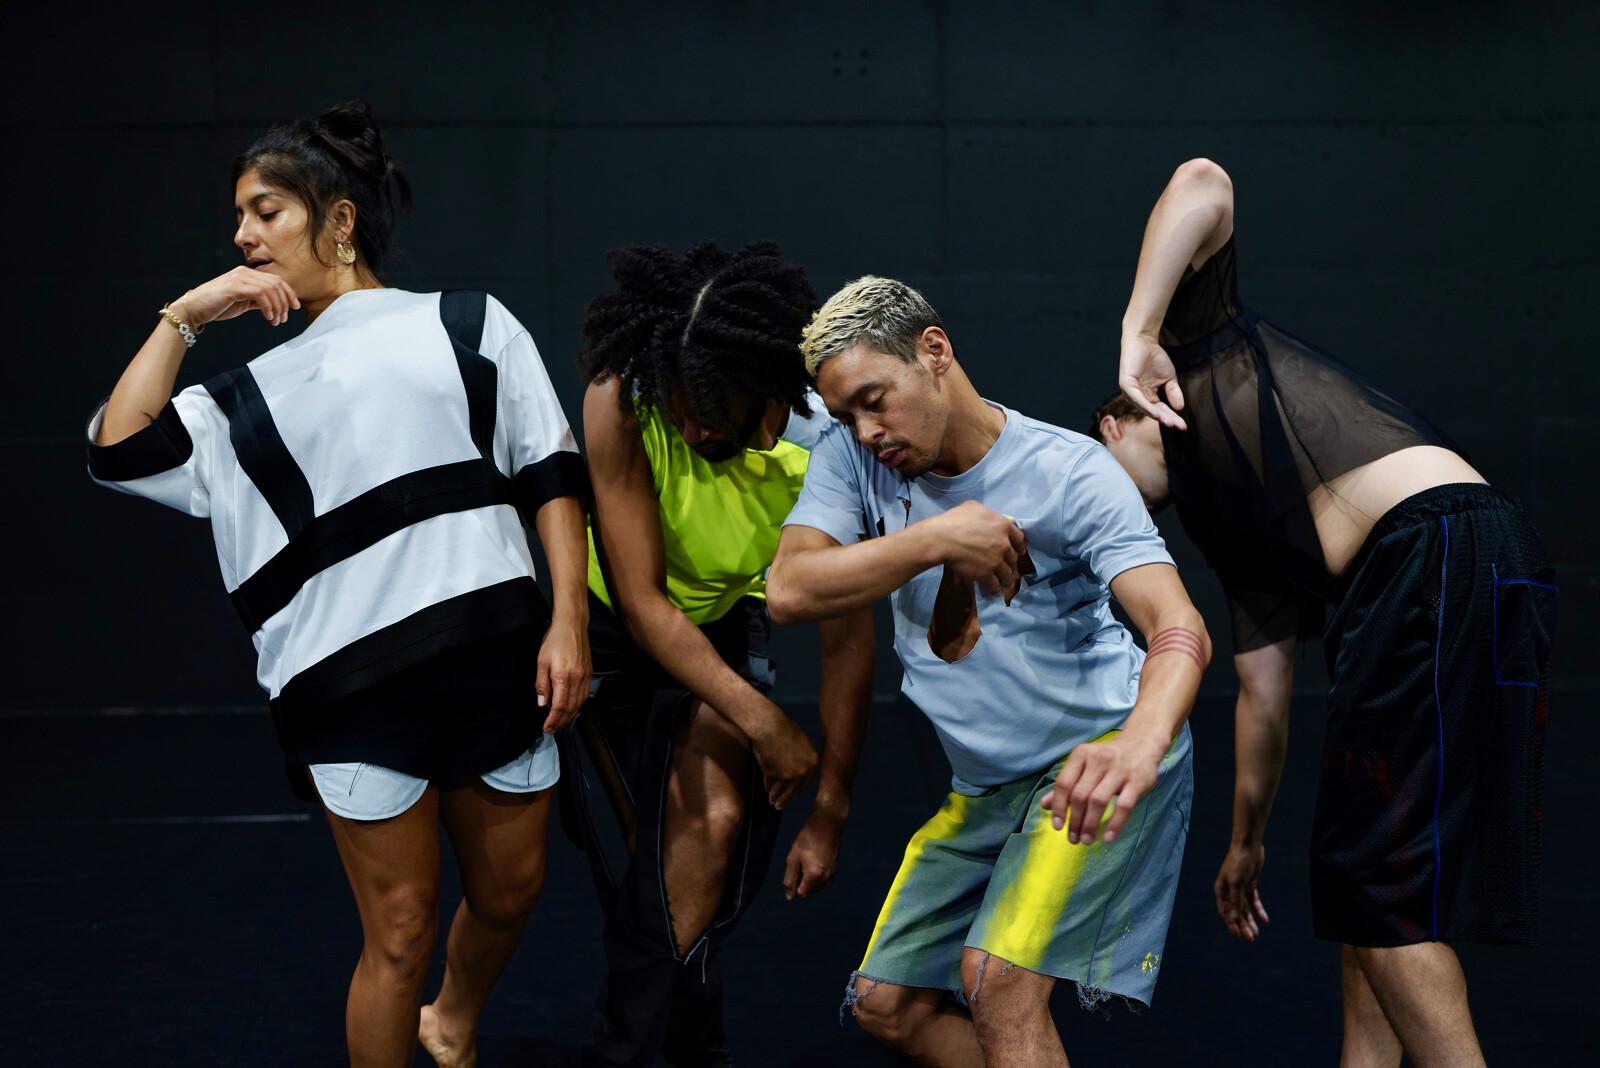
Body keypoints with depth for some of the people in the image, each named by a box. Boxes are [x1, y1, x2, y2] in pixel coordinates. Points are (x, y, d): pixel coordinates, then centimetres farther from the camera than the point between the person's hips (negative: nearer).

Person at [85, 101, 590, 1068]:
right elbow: (121, 451, 5)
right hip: (350, 681, 0)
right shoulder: (252, 394, 17)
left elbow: (552, 475, 4)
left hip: (494, 654, 0)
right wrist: (183, 317, 6)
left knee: (509, 891, 14)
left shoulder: (468, 324, 8)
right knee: (401, 932, 0)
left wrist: (568, 619, -5)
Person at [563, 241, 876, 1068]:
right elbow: (642, 600, -29)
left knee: (718, 817, -12)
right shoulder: (620, 403, -32)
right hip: (610, 624, -1)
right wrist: (762, 719, -34)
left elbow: (848, 638, -19)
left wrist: (829, 813, -16)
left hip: (722, 625, 1)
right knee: (641, 850, -10)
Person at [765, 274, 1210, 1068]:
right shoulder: (851, 458, -4)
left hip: (1098, 755, -6)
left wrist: (1140, 745, -51)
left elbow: (1181, 630, -30)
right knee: (887, 1002, 8)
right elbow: (790, 592, -17)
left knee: (996, 973, -23)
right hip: (986, 787, 7)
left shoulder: (1071, 472, -18)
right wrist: (936, 541, -25)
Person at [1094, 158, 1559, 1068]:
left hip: (1448, 555, -9)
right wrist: (1247, 843, 34)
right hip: (1404, 589, 9)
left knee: (1381, 873, -5)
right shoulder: (1221, 519, 29)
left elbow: (1204, 185, 2)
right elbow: (1265, 695, 30)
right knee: (1358, 864, 16)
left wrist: (1137, 333, -5)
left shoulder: (1201, 352, 15)